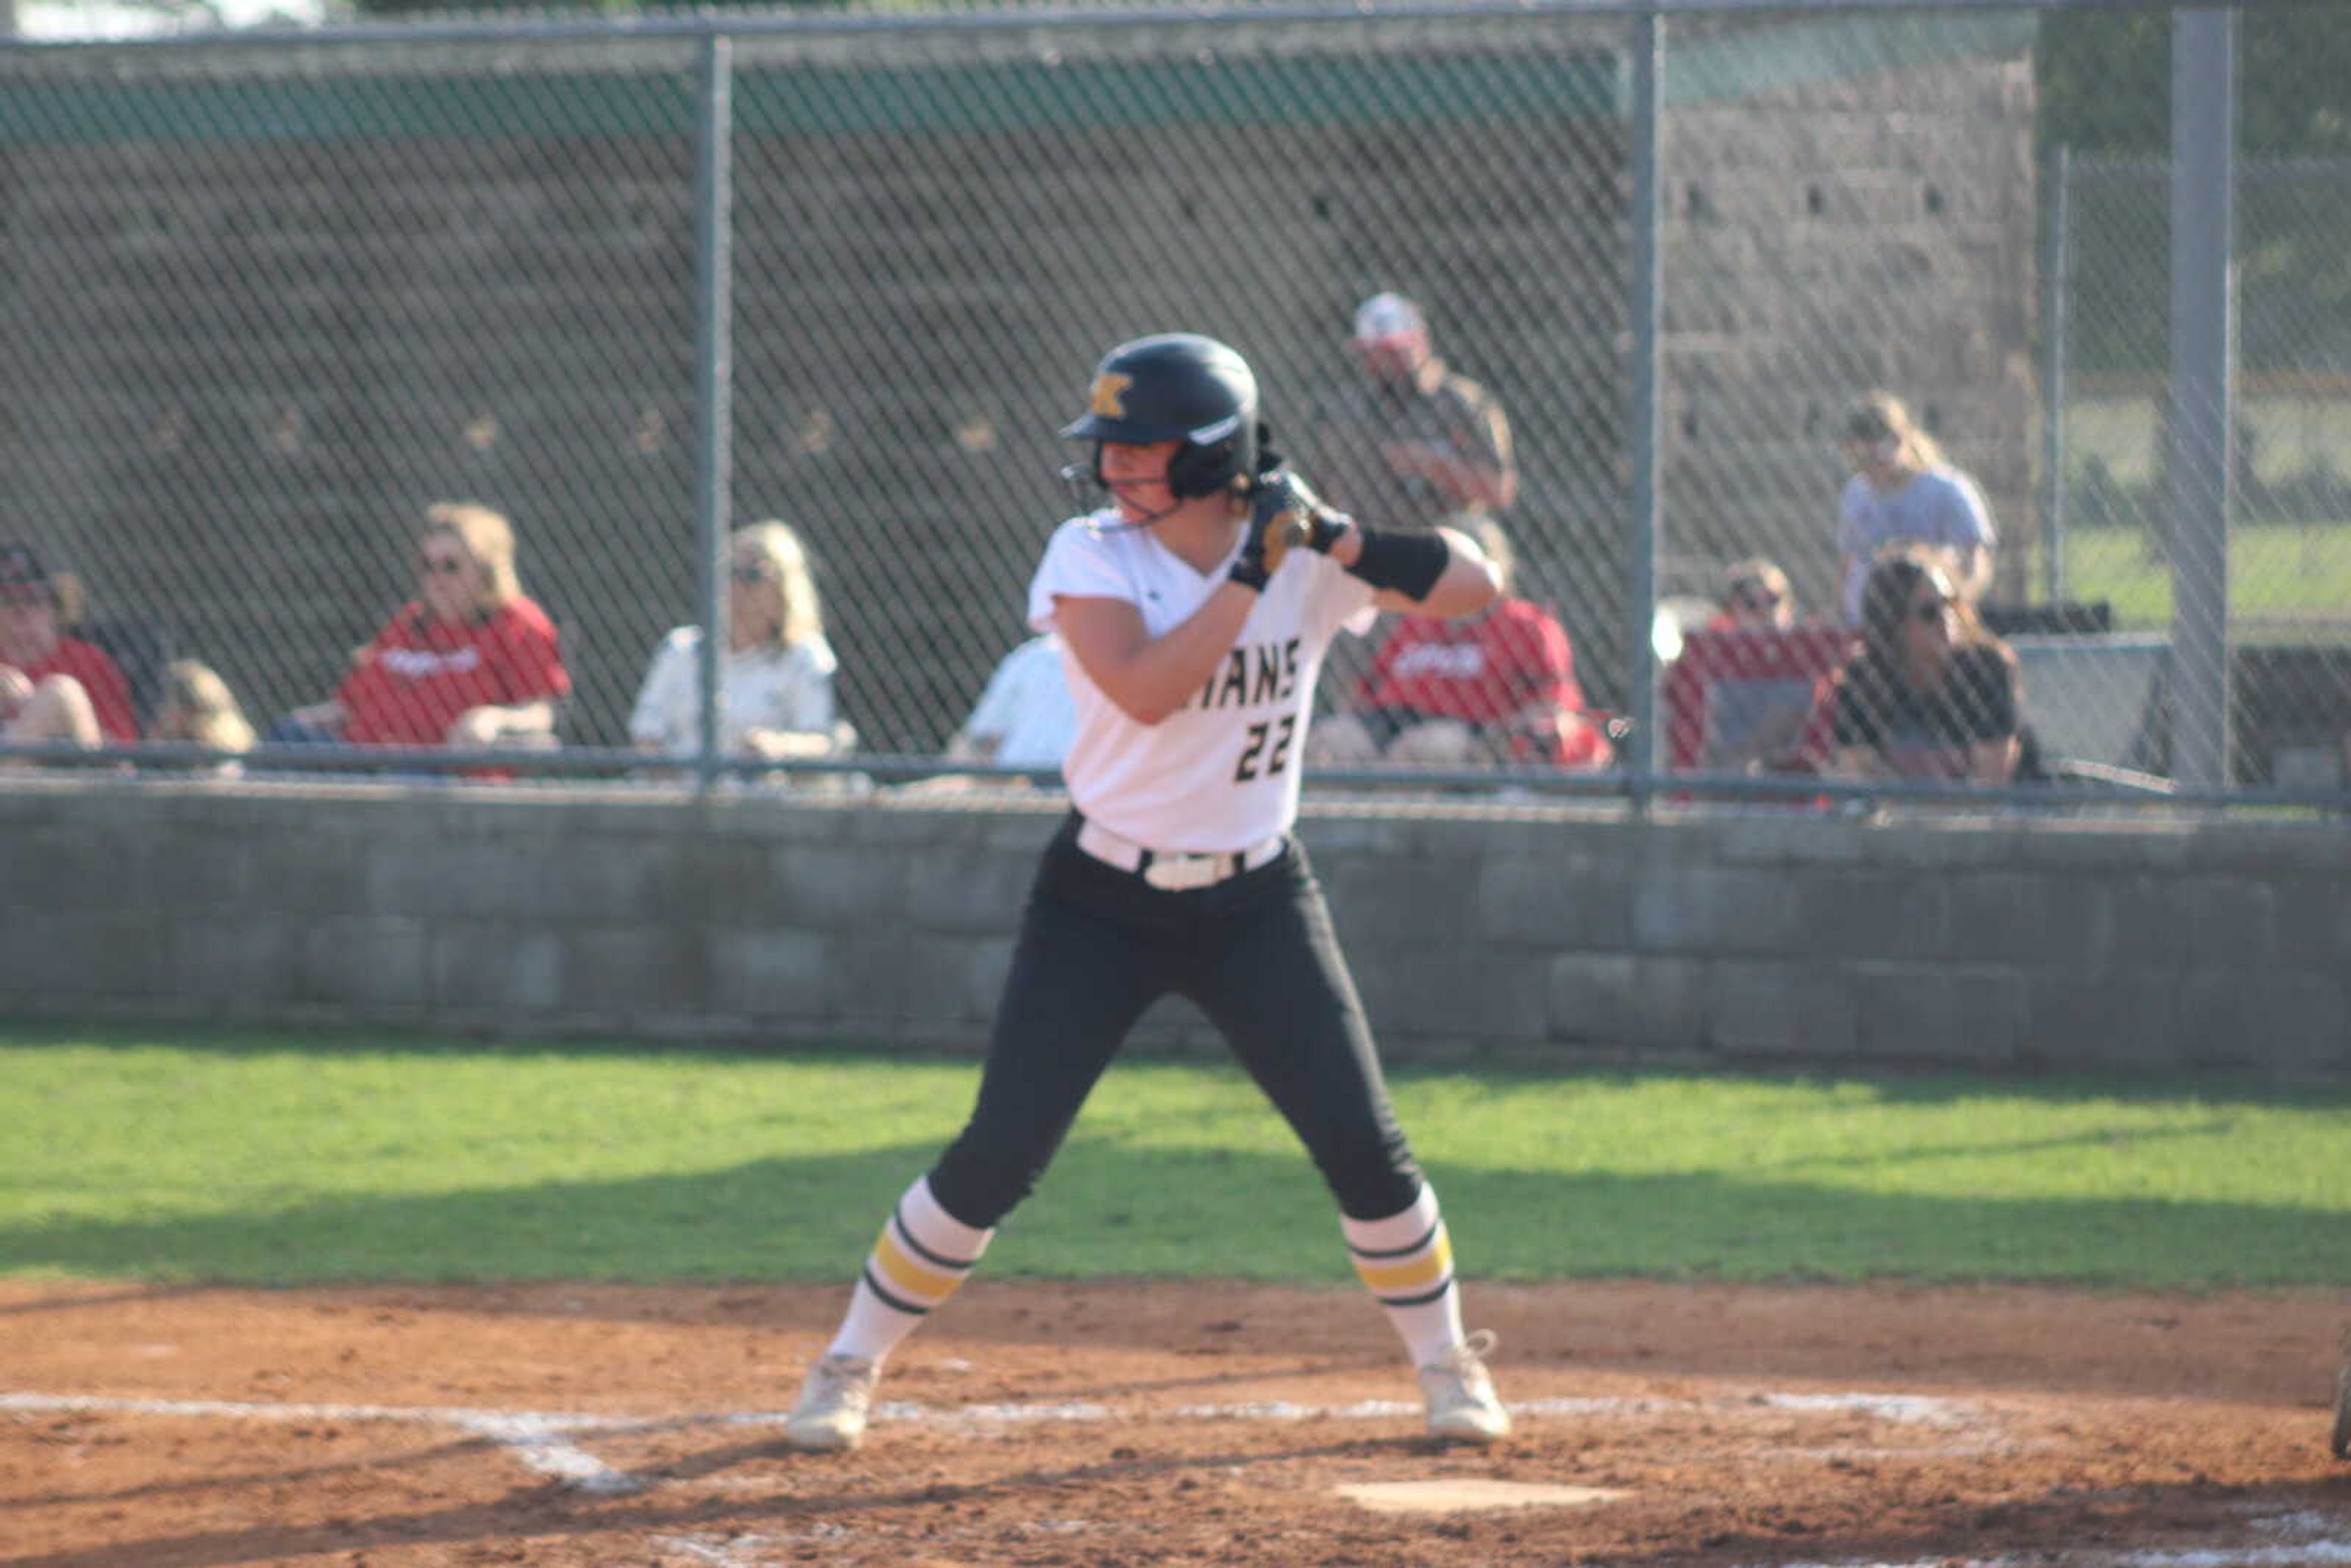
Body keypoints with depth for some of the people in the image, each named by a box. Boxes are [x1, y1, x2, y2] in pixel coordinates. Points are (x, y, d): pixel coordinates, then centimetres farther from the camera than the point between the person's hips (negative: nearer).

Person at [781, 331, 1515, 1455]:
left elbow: (1473, 584, -10)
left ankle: (1447, 1362, 18)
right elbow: (1145, 689, -28)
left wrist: (1338, 539, -23)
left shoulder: (1308, 559, -6)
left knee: (1362, 1143, -3)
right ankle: (848, 1366, 7)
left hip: (1257, 904, 2)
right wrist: (1251, 572, -28)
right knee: (998, 1153, -6)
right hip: (1103, 899, -2)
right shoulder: (1091, 559, -12)